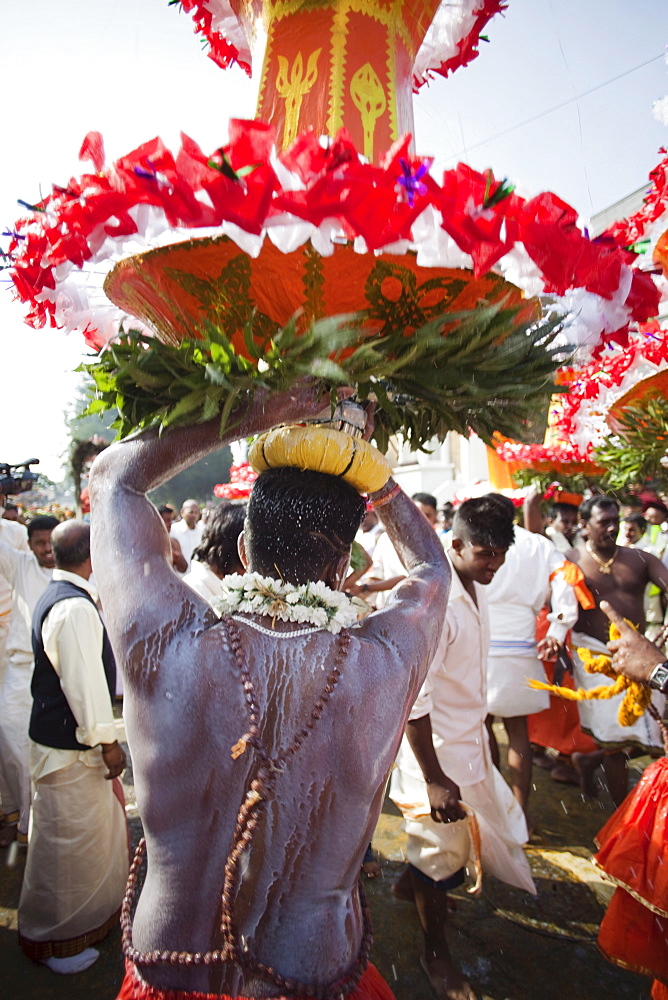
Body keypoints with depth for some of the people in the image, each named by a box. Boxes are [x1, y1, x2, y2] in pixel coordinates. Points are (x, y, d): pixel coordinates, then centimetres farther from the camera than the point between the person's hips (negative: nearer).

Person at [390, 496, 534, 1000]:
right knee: (444, 852, 11)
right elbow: (413, 700, -28)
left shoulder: (478, 587, -1)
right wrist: (434, 779, -23)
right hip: (437, 750, -9)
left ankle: (411, 883, 50)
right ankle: (436, 952, 40)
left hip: (470, 740, 9)